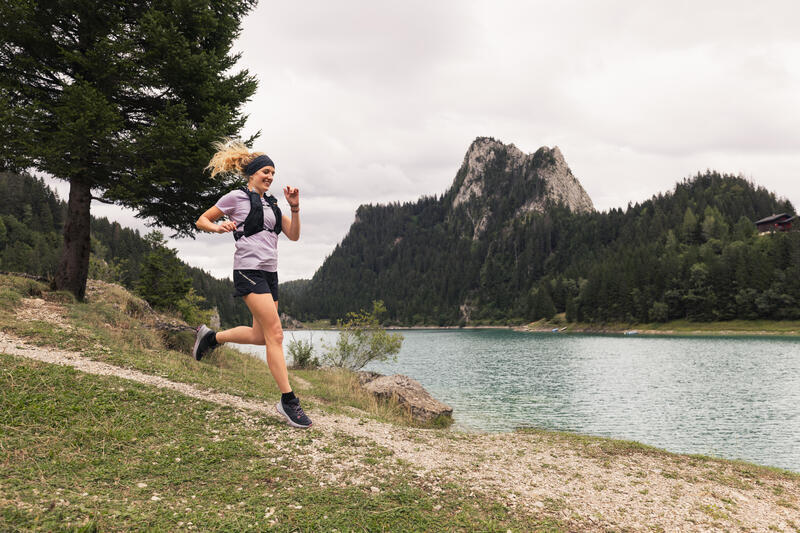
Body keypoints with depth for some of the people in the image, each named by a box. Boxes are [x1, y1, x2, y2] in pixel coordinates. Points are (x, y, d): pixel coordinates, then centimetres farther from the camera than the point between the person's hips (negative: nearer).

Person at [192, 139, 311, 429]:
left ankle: (211, 337, 34)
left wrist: (295, 208, 0)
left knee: (261, 335, 12)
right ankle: (288, 400, -11)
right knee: (275, 334, -14)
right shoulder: (237, 197, 1)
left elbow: (293, 235, 13)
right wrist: (218, 227, -15)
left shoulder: (271, 204, 19)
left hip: (270, 273, 8)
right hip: (249, 271, -8)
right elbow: (201, 220, 5)